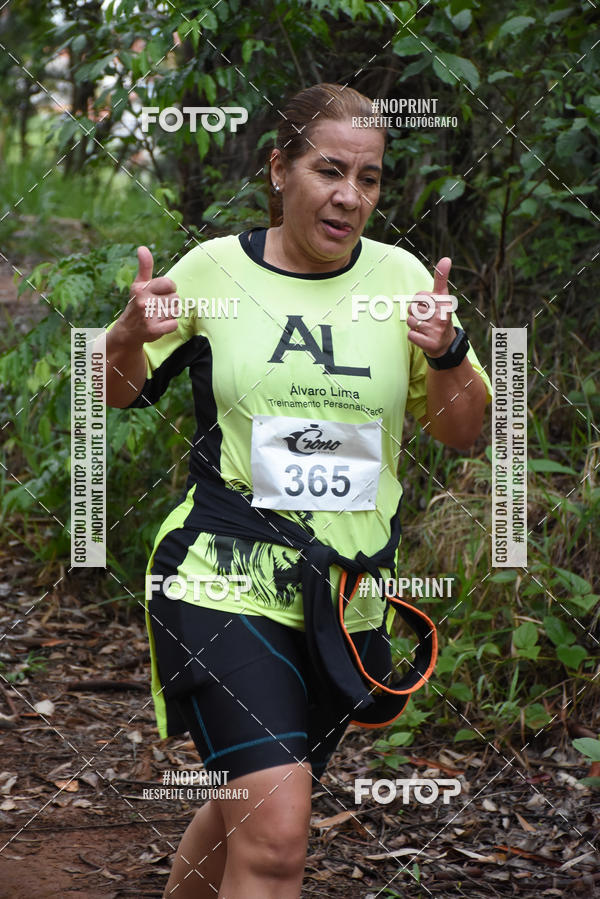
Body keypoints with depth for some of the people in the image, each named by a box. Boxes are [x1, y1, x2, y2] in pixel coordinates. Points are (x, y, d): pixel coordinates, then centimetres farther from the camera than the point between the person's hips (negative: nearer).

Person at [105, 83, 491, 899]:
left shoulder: (401, 278, 2)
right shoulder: (214, 269, -3)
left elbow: (464, 432, 6)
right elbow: (119, 393, 8)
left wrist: (447, 355, -14)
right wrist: (131, 333, -14)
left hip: (349, 598, 4)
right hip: (227, 581, -3)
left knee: (245, 807, 18)